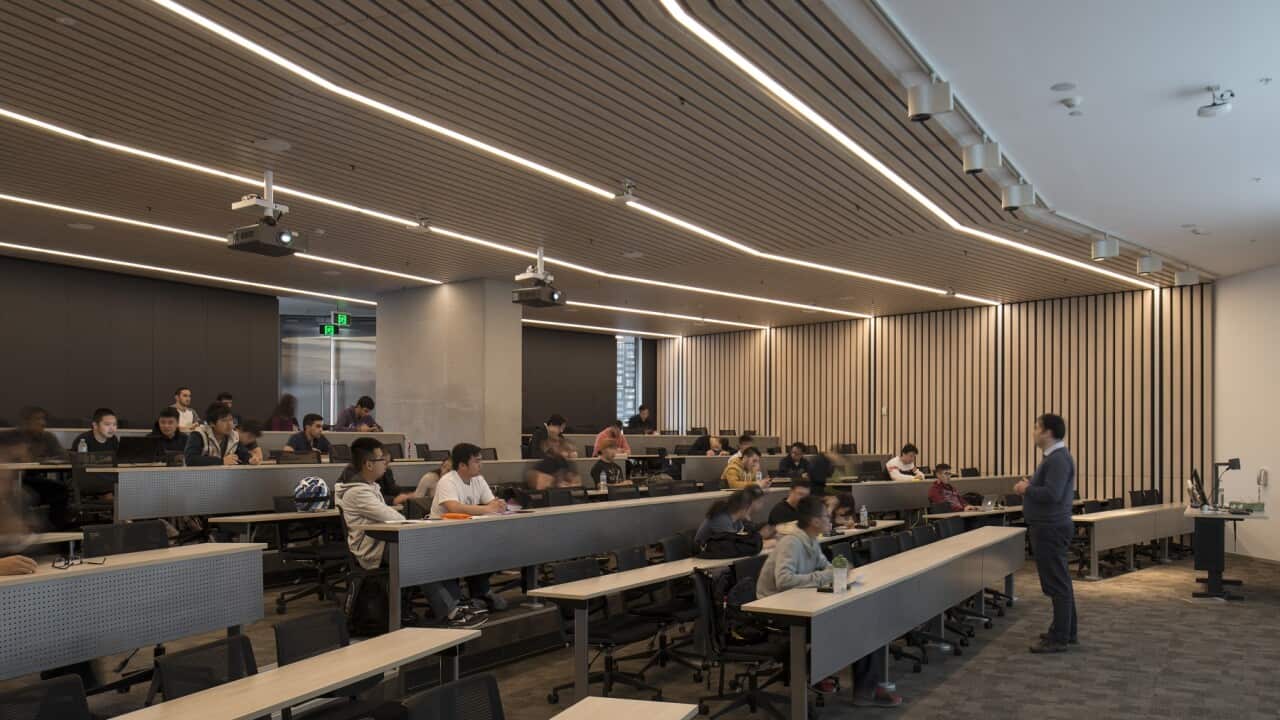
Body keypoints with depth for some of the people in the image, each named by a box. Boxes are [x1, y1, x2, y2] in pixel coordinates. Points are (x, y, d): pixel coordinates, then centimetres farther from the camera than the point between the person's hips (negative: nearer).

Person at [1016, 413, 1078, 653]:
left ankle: (1059, 638, 0)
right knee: (1060, 581, 17)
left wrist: (1026, 489, -14)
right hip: (1048, 527, 11)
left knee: (1056, 583, -5)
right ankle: (1067, 630, 27)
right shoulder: (1053, 456, 15)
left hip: (1051, 528, -11)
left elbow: (1052, 494, -28)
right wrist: (1028, 486, 6)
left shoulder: (1058, 458, -19)